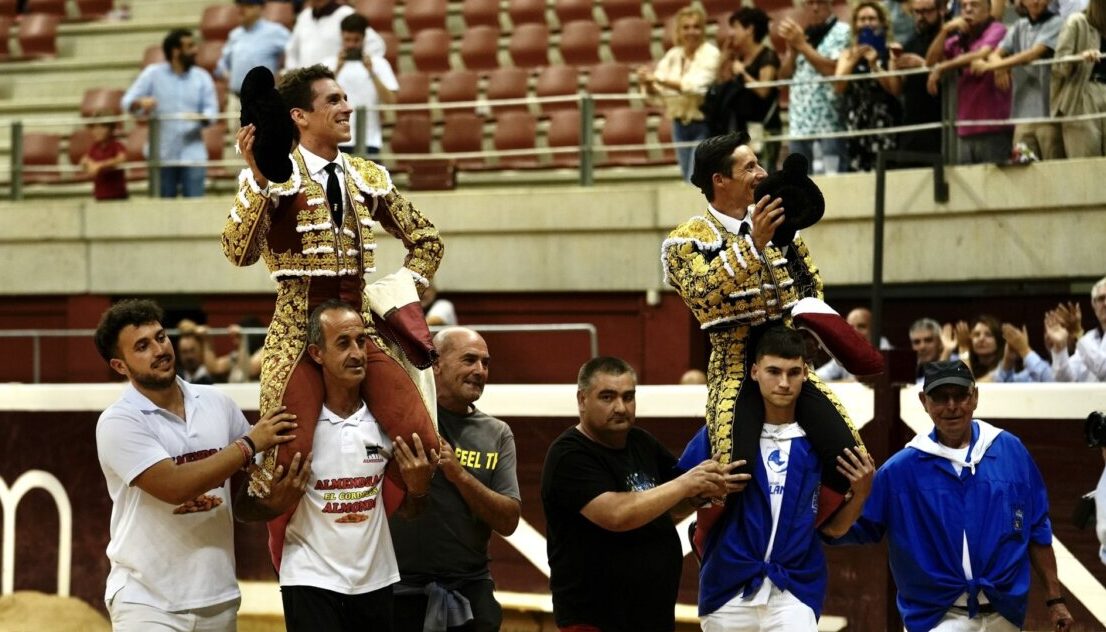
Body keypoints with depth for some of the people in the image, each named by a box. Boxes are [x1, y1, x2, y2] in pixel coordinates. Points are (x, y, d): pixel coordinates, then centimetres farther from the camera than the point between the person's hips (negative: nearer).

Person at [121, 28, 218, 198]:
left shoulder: (202, 77, 7)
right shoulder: (153, 74, 4)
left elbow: (211, 109, 3)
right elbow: (128, 102, 1)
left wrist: (203, 117, -21)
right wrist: (140, 103, -24)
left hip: (192, 154, 0)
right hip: (162, 154, 0)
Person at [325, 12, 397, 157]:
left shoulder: (378, 63, 5)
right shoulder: (329, 64, 7)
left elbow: (391, 100, -5)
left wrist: (371, 72, -14)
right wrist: (337, 70, -14)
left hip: (368, 141, -1)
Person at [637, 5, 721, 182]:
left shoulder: (710, 54, -10)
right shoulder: (673, 55, 7)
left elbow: (695, 86, -25)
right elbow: (655, 91, 1)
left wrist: (659, 79, -29)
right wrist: (648, 83, -23)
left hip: (703, 125, -6)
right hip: (680, 123, 6)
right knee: (688, 180, 12)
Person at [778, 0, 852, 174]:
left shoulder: (842, 32, -1)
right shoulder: (802, 34, 20)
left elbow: (834, 70, -15)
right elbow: (784, 75, 16)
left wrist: (802, 45, -11)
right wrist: (792, 48, -2)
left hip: (830, 124, -7)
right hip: (800, 125, 7)